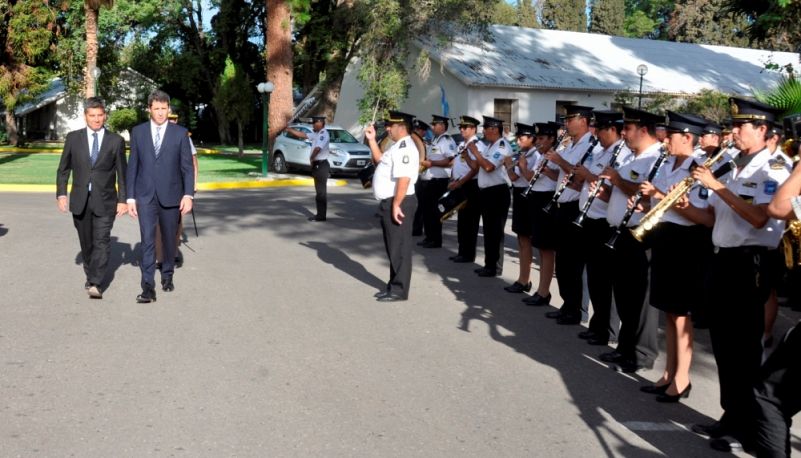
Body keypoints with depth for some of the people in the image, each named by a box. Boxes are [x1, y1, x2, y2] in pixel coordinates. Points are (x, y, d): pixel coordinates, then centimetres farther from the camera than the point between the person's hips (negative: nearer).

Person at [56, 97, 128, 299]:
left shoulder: (116, 141, 1)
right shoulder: (73, 138, 5)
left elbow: (122, 173, 3)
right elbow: (63, 169, 9)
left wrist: (122, 200, -2)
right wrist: (61, 193, -1)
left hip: (104, 201, -2)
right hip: (80, 200, 2)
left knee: (102, 241, -11)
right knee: (86, 242, 13)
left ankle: (96, 284, -14)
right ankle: (90, 276, 29)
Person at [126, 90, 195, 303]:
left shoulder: (180, 133, 1)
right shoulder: (138, 132, 5)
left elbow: (187, 166, 0)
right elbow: (132, 166, 6)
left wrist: (188, 194, -9)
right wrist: (130, 197, 2)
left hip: (171, 195, 0)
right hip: (145, 195, 0)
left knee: (169, 238, 12)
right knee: (147, 240, -9)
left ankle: (167, 275, 33)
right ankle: (148, 288, -10)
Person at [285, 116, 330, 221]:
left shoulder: (323, 134, -16)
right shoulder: (316, 134, 14)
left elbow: (317, 149, -27)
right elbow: (303, 135, 20)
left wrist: (311, 158, -13)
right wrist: (289, 130, 18)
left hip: (321, 165, -10)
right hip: (317, 165, 10)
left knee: (321, 191, -7)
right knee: (319, 190, 13)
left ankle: (321, 215, -5)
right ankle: (320, 214, 20)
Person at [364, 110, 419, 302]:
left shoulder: (405, 148, -18)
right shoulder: (398, 147, 15)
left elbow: (404, 179, -25)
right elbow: (381, 160, 27)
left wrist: (396, 205, -26)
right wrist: (372, 140, 19)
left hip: (398, 203, -11)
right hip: (389, 203, 11)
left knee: (399, 248, -2)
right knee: (393, 247, 16)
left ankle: (399, 290, 5)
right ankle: (394, 285, 26)